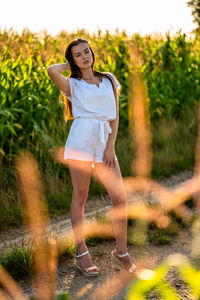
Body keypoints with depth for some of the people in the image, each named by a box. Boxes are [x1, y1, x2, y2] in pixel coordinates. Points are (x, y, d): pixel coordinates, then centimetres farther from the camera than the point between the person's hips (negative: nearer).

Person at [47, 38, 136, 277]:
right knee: (80, 196, 0)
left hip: (104, 141, 3)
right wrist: (69, 65, 7)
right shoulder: (71, 85, 9)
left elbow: (115, 116, 12)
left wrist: (111, 146, 0)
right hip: (81, 139, -3)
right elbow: (51, 71, -14)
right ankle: (82, 253, 11)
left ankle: (121, 253, 10)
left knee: (120, 198, -4)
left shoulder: (109, 80, 18)